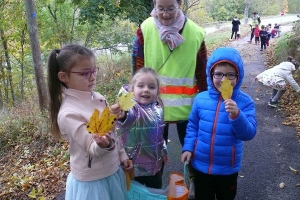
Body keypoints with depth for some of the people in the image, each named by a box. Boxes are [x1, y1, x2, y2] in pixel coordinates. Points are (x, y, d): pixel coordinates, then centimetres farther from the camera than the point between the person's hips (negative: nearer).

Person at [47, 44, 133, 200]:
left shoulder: (98, 98, -2)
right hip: (91, 181, -7)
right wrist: (104, 145, -44)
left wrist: (122, 155, 14)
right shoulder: (68, 113, -23)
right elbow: (93, 149, -24)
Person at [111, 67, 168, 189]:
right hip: (135, 165, -5)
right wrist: (122, 116, -70)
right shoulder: (132, 107, -23)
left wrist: (163, 150, 22)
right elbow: (129, 117, -48)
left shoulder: (157, 109, -2)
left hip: (155, 163, 6)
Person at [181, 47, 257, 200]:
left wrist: (236, 116, -36)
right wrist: (188, 147, -7)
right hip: (200, 164, 1)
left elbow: (249, 134, -20)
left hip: (228, 168, 0)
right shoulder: (200, 99, -9)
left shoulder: (245, 102, -14)